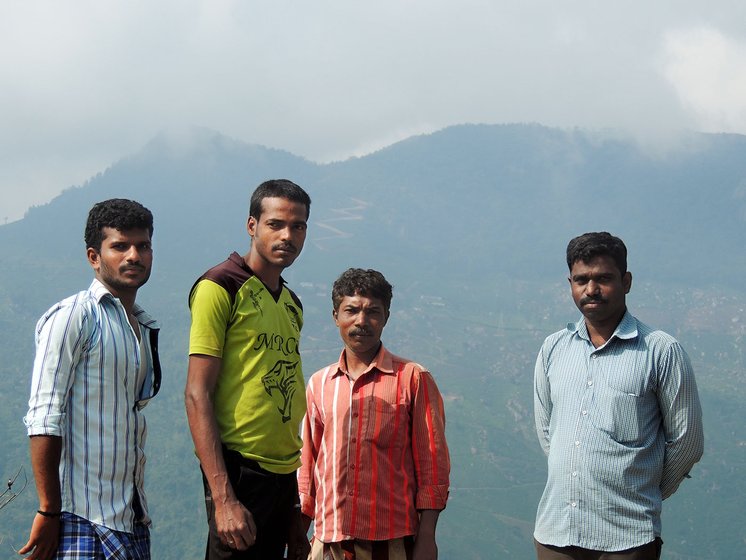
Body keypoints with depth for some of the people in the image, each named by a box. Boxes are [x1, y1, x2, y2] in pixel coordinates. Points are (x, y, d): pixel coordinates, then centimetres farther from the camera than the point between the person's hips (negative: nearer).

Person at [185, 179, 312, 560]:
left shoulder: (291, 303, 17)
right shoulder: (220, 288, -7)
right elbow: (197, 395, -13)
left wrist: (297, 515, 17)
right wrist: (223, 498, -21)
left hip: (285, 474, 8)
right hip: (240, 469, -7)